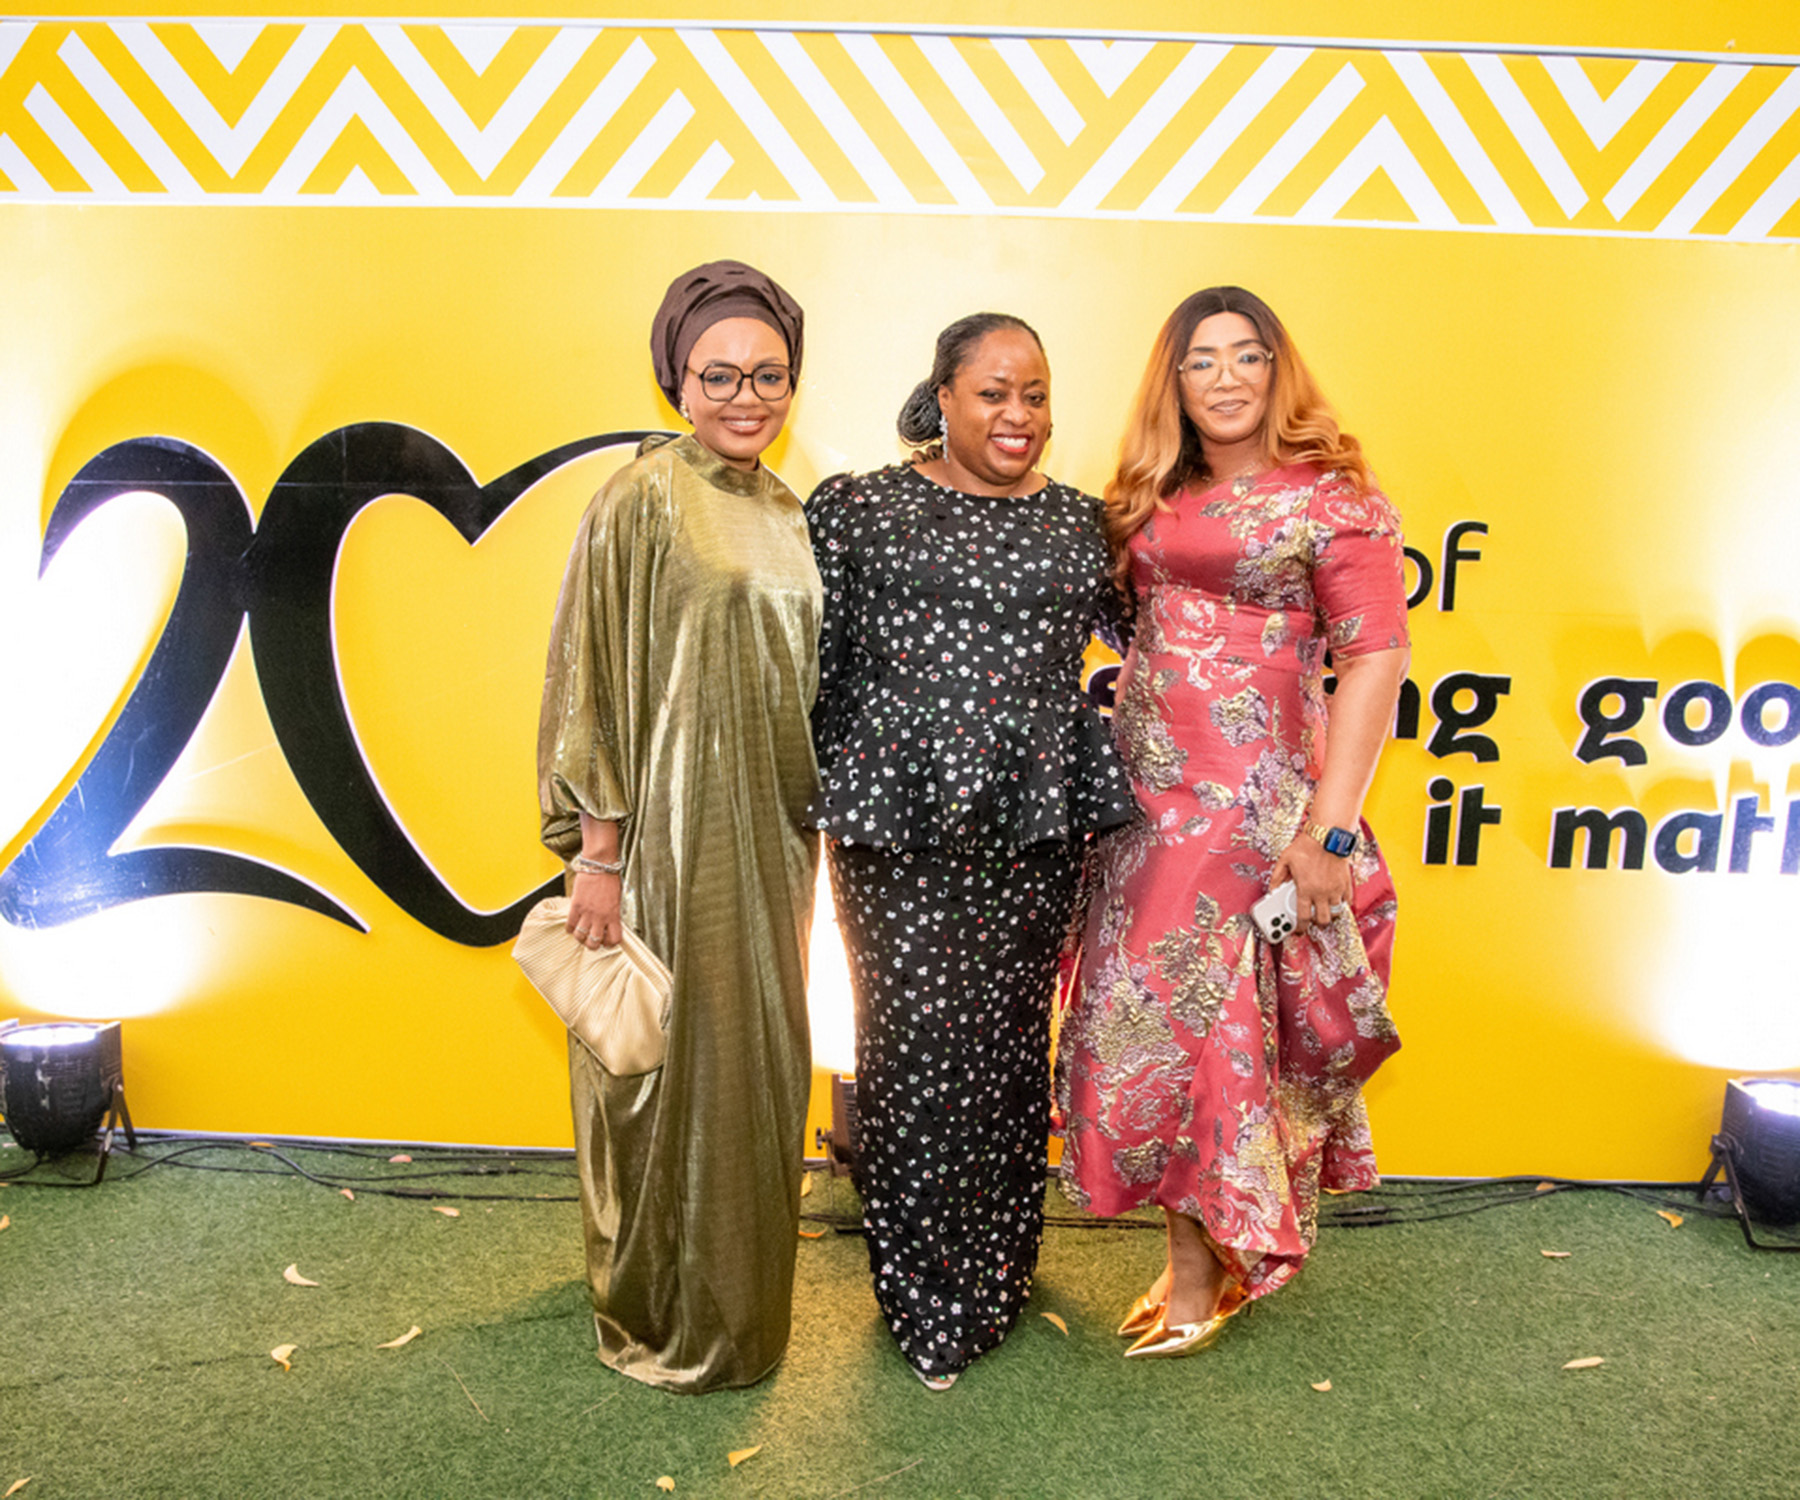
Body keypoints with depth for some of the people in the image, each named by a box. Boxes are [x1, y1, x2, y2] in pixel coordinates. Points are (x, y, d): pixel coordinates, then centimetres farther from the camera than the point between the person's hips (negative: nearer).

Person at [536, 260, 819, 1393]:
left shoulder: (787, 512, 11)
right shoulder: (641, 500, -9)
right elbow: (592, 680, -12)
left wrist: (810, 822, 14)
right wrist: (597, 847, -15)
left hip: (769, 830, 7)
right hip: (671, 829, -7)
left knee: (761, 1059, 16)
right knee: (674, 1061, 4)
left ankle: (741, 1296, 36)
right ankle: (662, 1322, 25)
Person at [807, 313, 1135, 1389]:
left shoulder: (1081, 523, 11)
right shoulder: (858, 510, 3)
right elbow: (812, 666, 3)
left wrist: (1097, 811, 15)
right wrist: (813, 806, 1)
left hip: (1033, 828, 3)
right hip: (897, 824, -2)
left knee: (1010, 1046, 9)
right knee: (913, 1046, 2)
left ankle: (994, 1287, 30)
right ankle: (923, 1297, 22)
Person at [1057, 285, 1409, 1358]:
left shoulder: (1335, 497, -3)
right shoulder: (1152, 499, 15)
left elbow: (1377, 657, -10)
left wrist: (1329, 830, -16)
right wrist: (1111, 774, 4)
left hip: (1253, 796, -6)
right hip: (1142, 786, 6)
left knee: (1198, 1013, -2)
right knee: (1142, 1011, 7)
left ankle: (1200, 1269, 19)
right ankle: (1206, 1256, 25)